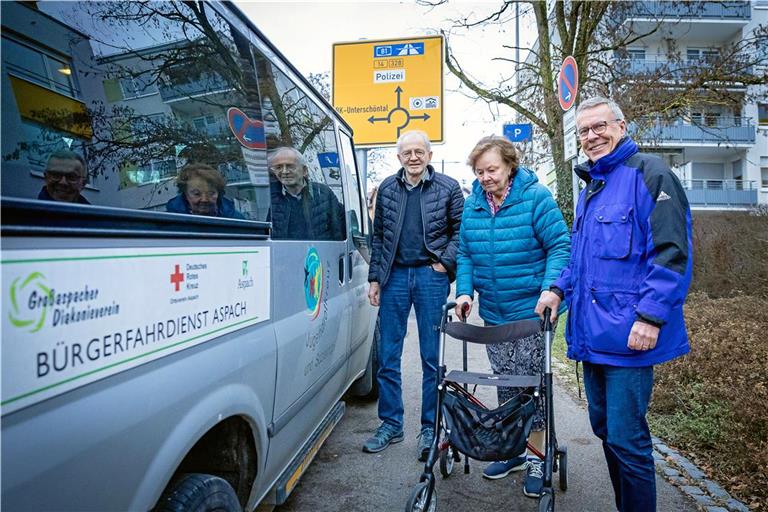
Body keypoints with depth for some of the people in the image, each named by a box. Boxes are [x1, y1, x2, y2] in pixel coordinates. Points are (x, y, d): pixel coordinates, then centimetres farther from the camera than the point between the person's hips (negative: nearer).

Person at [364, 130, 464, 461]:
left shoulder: (447, 188, 3)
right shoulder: (387, 189, 10)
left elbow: (461, 230, 5)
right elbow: (378, 236, 13)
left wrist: (445, 262, -7)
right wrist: (375, 278, 9)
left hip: (431, 276, -2)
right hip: (395, 276, 3)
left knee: (433, 358, 3)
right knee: (387, 355, 6)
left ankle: (430, 429, 18)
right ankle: (390, 424, 21)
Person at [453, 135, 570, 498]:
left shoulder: (536, 197, -11)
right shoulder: (472, 204, 4)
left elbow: (560, 246, -13)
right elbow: (465, 253, 7)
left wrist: (551, 289, -26)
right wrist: (465, 291, -6)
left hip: (533, 310, -5)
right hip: (493, 314, 5)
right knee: (505, 383, 14)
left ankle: (536, 457, 20)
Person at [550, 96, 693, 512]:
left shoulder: (648, 173, -8)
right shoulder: (589, 188, 17)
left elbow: (672, 252, -16)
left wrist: (651, 316, -22)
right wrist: (560, 288, 11)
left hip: (627, 335, -9)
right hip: (591, 333, 9)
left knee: (627, 440, -2)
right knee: (605, 429, 19)